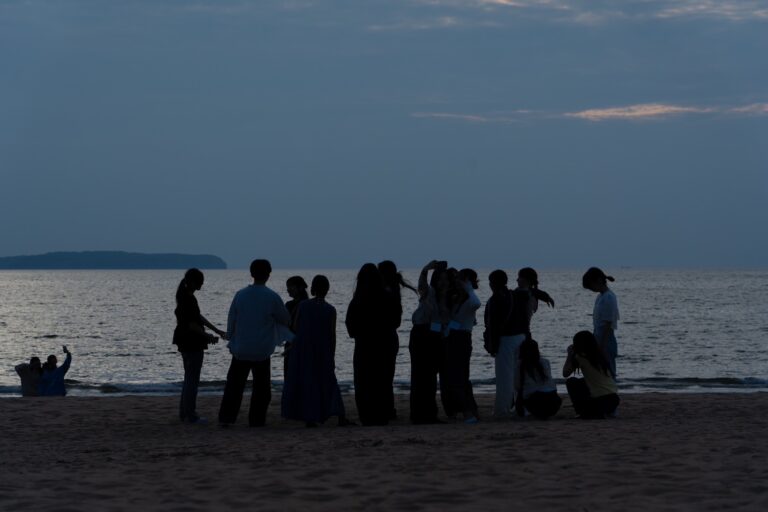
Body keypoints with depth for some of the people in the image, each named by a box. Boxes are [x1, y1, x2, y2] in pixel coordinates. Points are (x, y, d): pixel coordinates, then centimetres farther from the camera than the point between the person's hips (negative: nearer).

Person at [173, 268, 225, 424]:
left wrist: (216, 330, 18)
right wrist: (208, 336, -10)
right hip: (192, 343, -10)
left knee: (190, 377, 17)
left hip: (186, 342, 10)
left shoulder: (186, 296, 11)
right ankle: (190, 415, 0)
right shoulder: (188, 299, -20)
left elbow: (198, 317, 18)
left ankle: (184, 412, 22)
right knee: (192, 378, -4)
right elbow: (191, 324, -21)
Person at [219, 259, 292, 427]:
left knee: (234, 385, 8)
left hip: (240, 349, 2)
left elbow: (231, 321, 5)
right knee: (261, 387, 9)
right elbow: (286, 319, 4)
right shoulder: (272, 297, -10)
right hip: (262, 351, -2)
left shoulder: (240, 295, -3)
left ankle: (226, 417, 1)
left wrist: (231, 338, 20)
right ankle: (256, 420, 8)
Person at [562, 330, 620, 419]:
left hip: (600, 401, -7)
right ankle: (608, 411, 22)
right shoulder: (600, 355, 13)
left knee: (571, 382, 13)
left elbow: (565, 374, 3)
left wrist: (570, 354, 15)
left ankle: (584, 413, 7)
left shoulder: (580, 357, -6)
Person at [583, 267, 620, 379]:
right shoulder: (600, 297, 12)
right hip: (599, 343, 9)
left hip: (606, 344, -9)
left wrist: (602, 348, -19)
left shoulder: (609, 298, -15)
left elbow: (608, 325, -18)